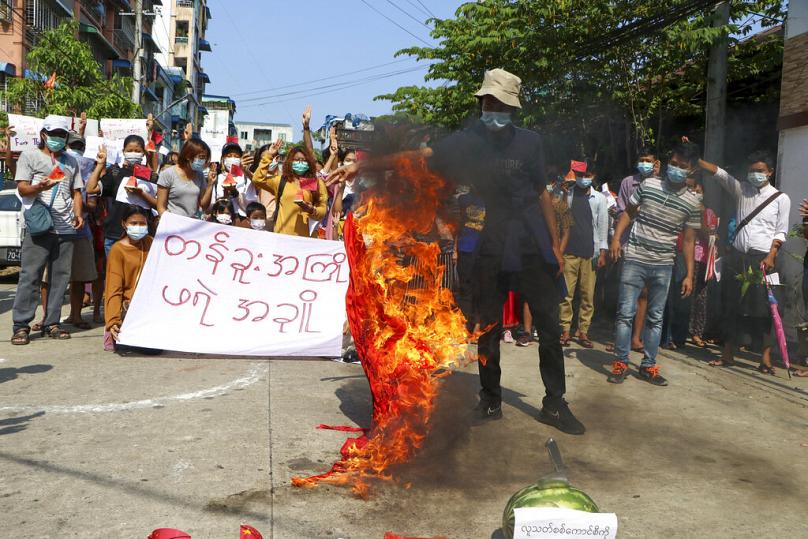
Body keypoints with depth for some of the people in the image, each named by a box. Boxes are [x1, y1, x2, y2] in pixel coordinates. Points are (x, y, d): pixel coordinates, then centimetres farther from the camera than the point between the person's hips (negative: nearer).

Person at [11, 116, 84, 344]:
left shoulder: (71, 162, 22)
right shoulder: (30, 156, 8)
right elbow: (22, 188, 0)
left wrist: (78, 214, 4)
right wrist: (39, 187, -22)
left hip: (66, 228, 5)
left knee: (60, 276, 3)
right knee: (30, 276, -6)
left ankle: (51, 323, 10)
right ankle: (21, 326, -2)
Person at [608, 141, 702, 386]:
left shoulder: (693, 202, 0)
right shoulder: (648, 184, -2)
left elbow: (689, 240, 5)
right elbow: (628, 212, 8)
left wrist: (689, 274, 3)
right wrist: (616, 238, -7)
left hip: (663, 266, 2)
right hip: (634, 259, -2)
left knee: (655, 318, 9)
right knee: (625, 313, -2)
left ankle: (648, 366, 20)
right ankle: (620, 363, 8)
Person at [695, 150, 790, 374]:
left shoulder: (781, 198, 3)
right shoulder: (741, 189, 12)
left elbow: (781, 232, 0)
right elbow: (717, 172, 7)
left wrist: (771, 256, -13)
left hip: (761, 258, -4)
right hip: (736, 256, 4)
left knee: (761, 309, -5)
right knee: (731, 306, 6)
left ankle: (766, 358, 2)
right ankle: (728, 354, 14)